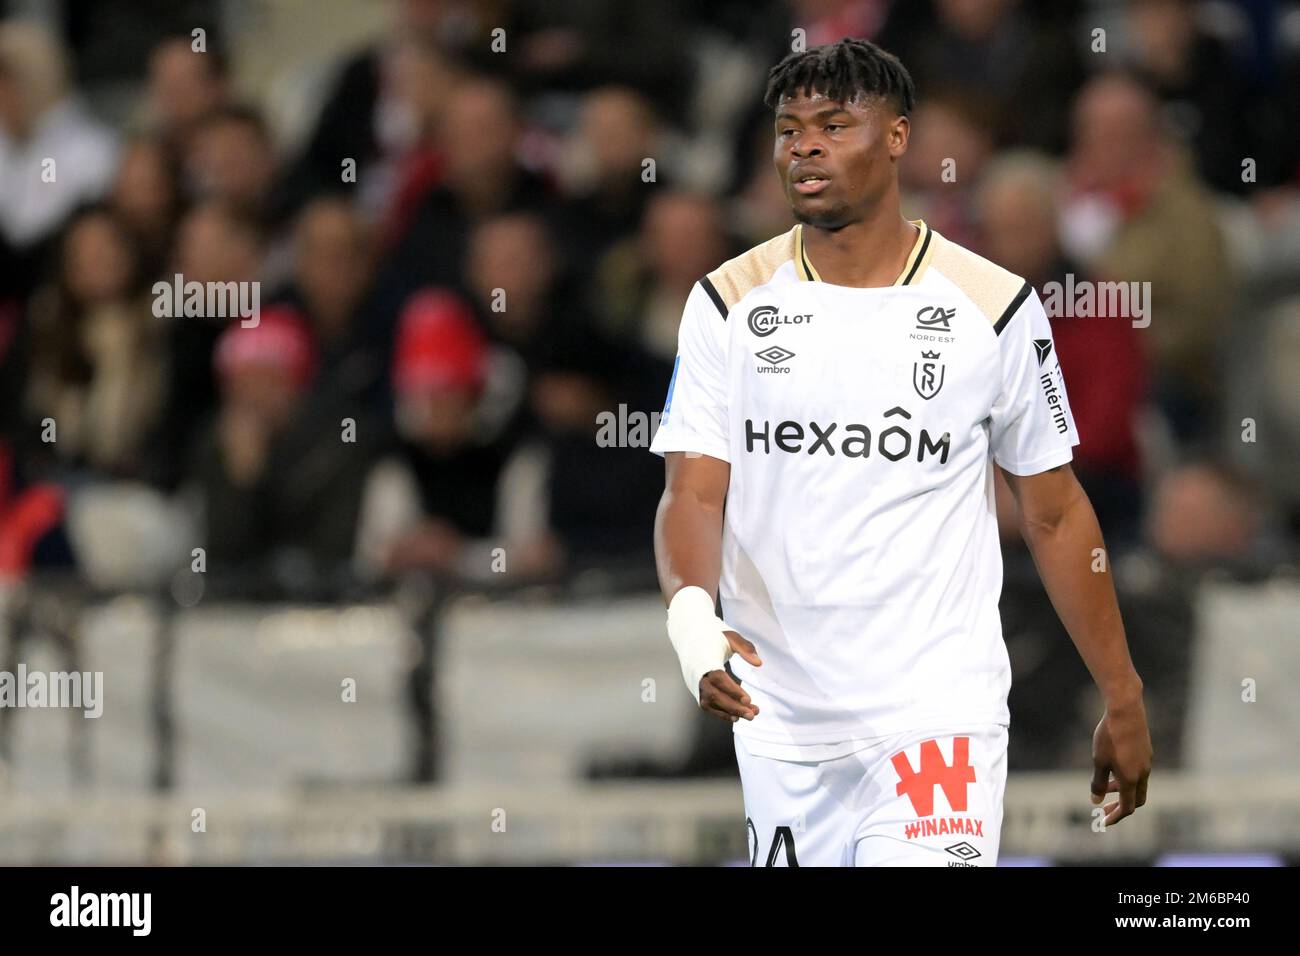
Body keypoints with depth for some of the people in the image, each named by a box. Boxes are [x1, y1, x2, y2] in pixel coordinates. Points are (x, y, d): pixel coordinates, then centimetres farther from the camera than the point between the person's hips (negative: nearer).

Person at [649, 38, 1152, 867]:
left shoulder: (994, 308, -1)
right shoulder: (731, 303, 3)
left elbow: (1055, 515, 7)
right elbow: (694, 495, -4)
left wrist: (1123, 700, 9)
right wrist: (691, 615, -25)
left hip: (937, 715, -3)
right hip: (779, 725, 3)